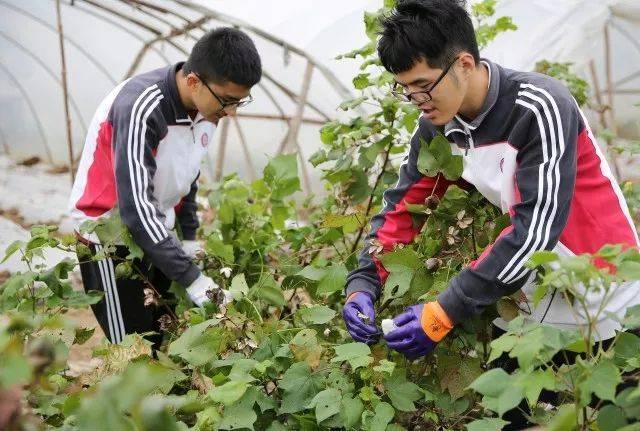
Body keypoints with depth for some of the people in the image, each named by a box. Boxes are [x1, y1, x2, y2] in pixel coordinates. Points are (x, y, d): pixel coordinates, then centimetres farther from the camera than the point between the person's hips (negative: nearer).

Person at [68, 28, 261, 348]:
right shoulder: (140, 108, -30)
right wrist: (190, 278, -30)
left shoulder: (206, 104, -6)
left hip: (157, 231, 7)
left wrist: (189, 237, 4)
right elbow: (134, 205, -32)